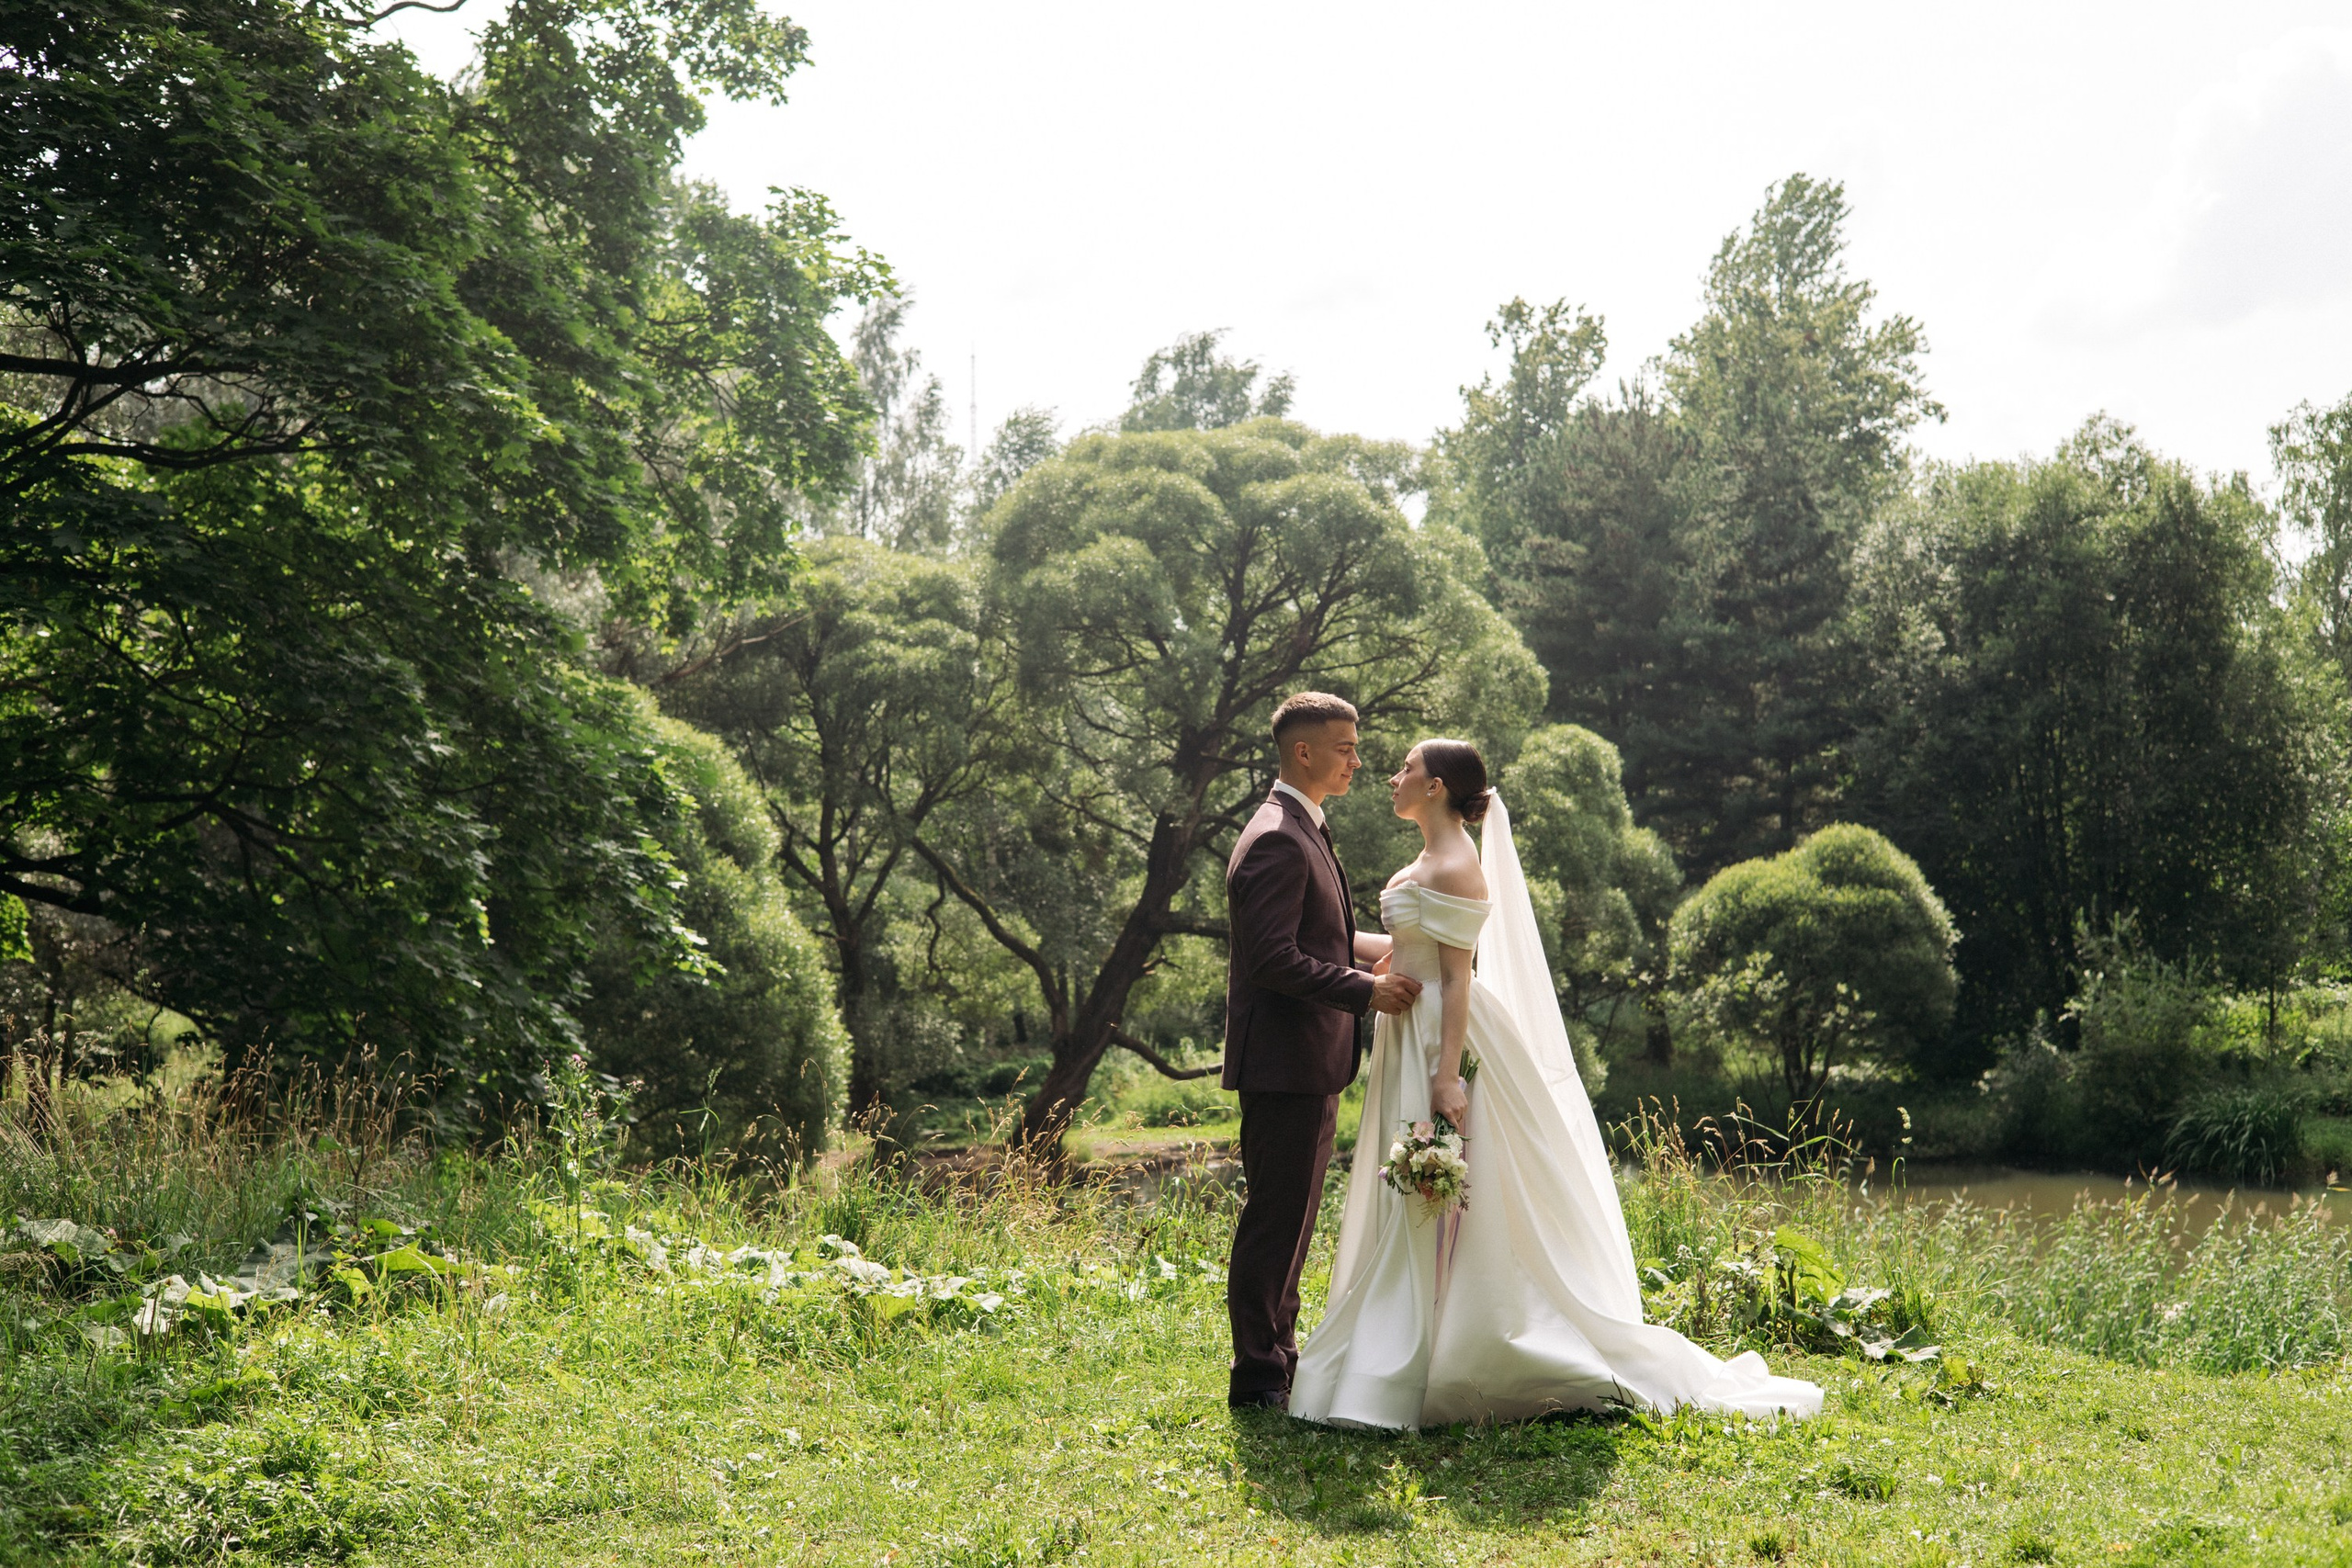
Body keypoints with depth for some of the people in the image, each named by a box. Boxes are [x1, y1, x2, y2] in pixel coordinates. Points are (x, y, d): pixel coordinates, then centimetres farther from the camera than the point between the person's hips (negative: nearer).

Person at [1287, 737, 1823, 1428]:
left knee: (1439, 1216, -5)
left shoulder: (1455, 868, -16)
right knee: (1414, 1215, 13)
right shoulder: (1432, 861, 14)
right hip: (1411, 1043, 10)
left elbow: (1458, 978, -20)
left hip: (1442, 1047, -10)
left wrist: (1448, 1076, -24)